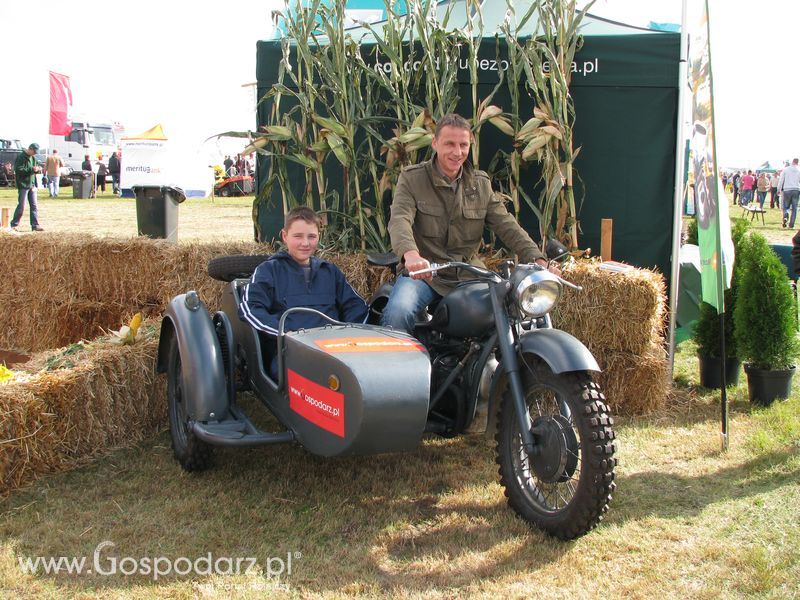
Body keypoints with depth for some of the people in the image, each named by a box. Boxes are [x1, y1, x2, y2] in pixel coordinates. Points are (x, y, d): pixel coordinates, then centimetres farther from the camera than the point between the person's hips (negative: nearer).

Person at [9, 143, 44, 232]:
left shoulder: (33, 158, 14)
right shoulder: (21, 157, -10)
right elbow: (19, 170, -18)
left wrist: (37, 170, 0)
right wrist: (32, 169, -24)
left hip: (32, 185, 7)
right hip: (23, 185, -7)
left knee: (34, 206, 4)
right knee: (21, 207, -5)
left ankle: (35, 225, 7)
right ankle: (13, 225, 7)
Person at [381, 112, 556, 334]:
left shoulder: (481, 184, 11)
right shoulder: (411, 178, -2)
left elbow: (507, 226, 4)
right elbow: (399, 220, -19)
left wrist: (538, 260, -13)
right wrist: (411, 254, -41)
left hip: (469, 274, 4)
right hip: (423, 272, -4)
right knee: (398, 312, -32)